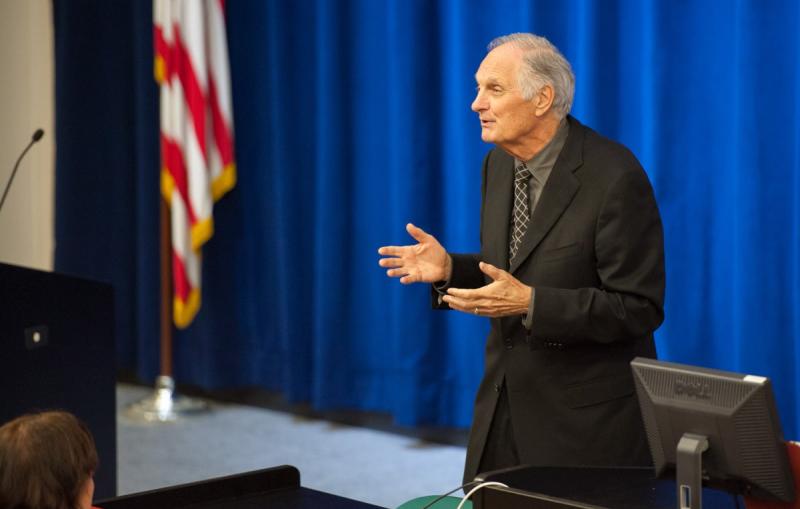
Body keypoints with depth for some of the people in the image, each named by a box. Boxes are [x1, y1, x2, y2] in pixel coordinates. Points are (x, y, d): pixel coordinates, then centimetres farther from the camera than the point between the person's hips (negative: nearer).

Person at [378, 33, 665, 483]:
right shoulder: (500, 162, 5)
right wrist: (449, 268, -5)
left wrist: (530, 302, -27)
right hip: (507, 402, 7)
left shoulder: (615, 177, -19)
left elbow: (640, 308, -20)